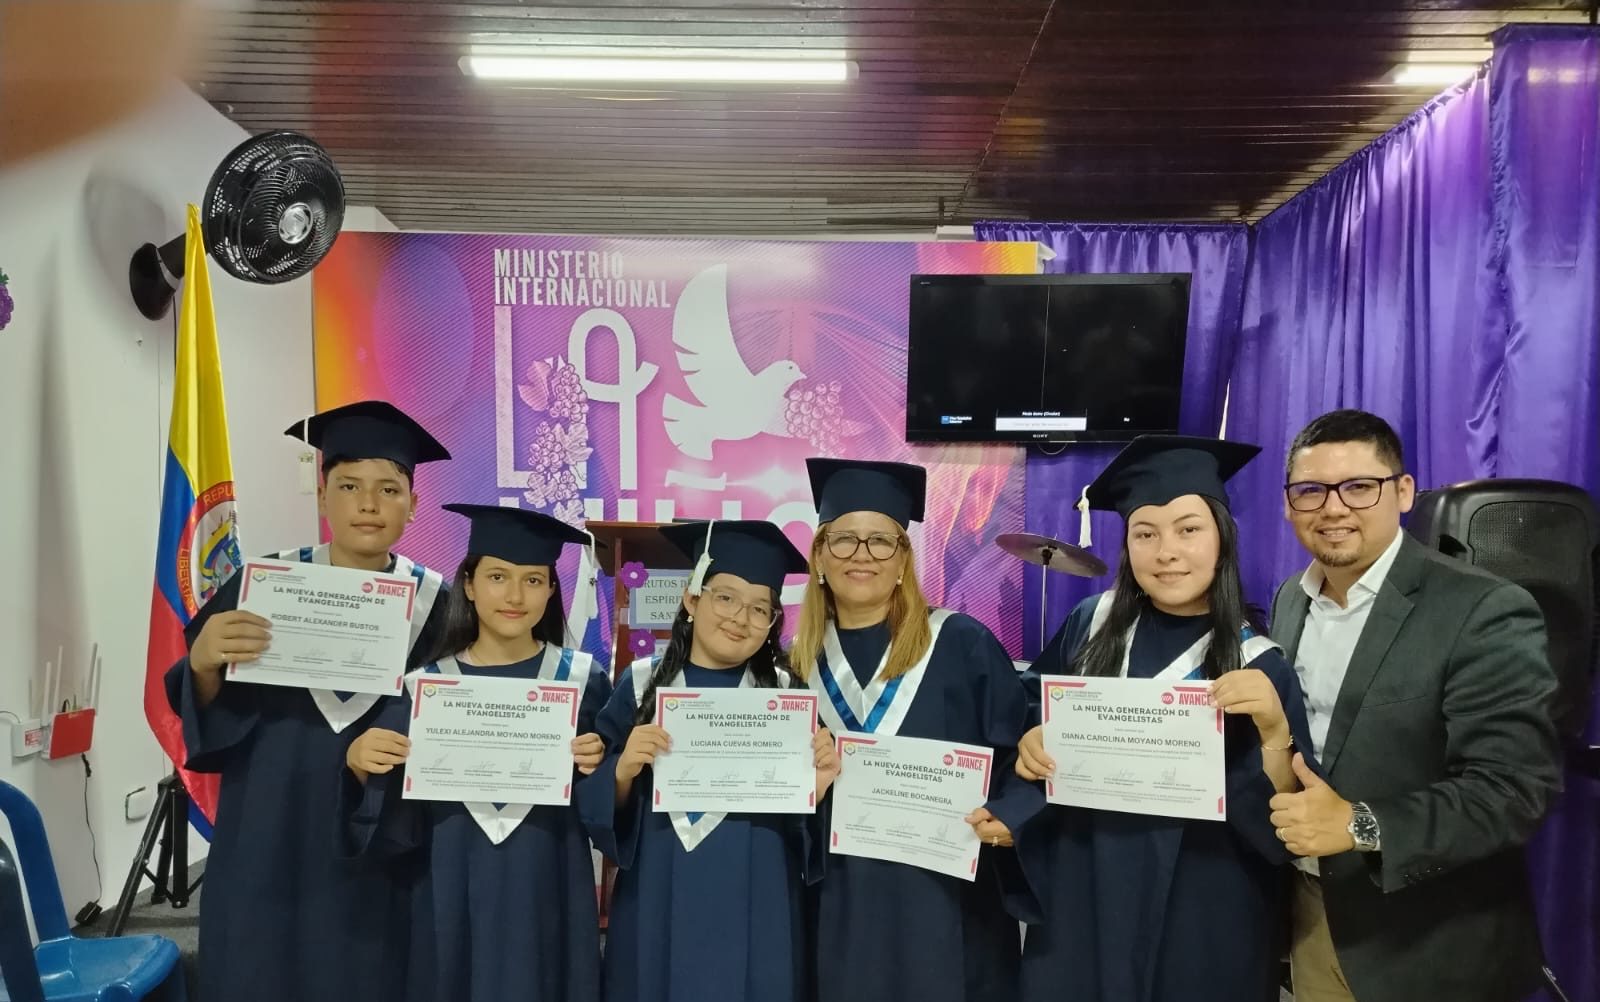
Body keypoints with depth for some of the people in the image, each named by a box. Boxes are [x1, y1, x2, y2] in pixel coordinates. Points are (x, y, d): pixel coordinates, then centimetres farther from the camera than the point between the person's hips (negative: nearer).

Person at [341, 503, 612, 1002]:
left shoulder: (583, 679, -2)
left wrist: (595, 770, -16)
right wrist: (359, 765, -18)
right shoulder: (425, 686, -1)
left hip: (549, 902, 0)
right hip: (453, 905, 1)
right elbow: (395, 830, -1)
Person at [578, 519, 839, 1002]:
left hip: (755, 917, 0)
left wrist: (819, 786, -16)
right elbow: (596, 806, 1)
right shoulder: (641, 685, 0)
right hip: (656, 911, 0)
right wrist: (623, 771, -18)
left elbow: (805, 818, 3)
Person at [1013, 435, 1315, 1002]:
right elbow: (1030, 717, 9)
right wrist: (1029, 748, -11)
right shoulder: (1089, 626, -4)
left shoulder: (1257, 663, -9)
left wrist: (1274, 732, -27)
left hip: (1201, 928, -2)